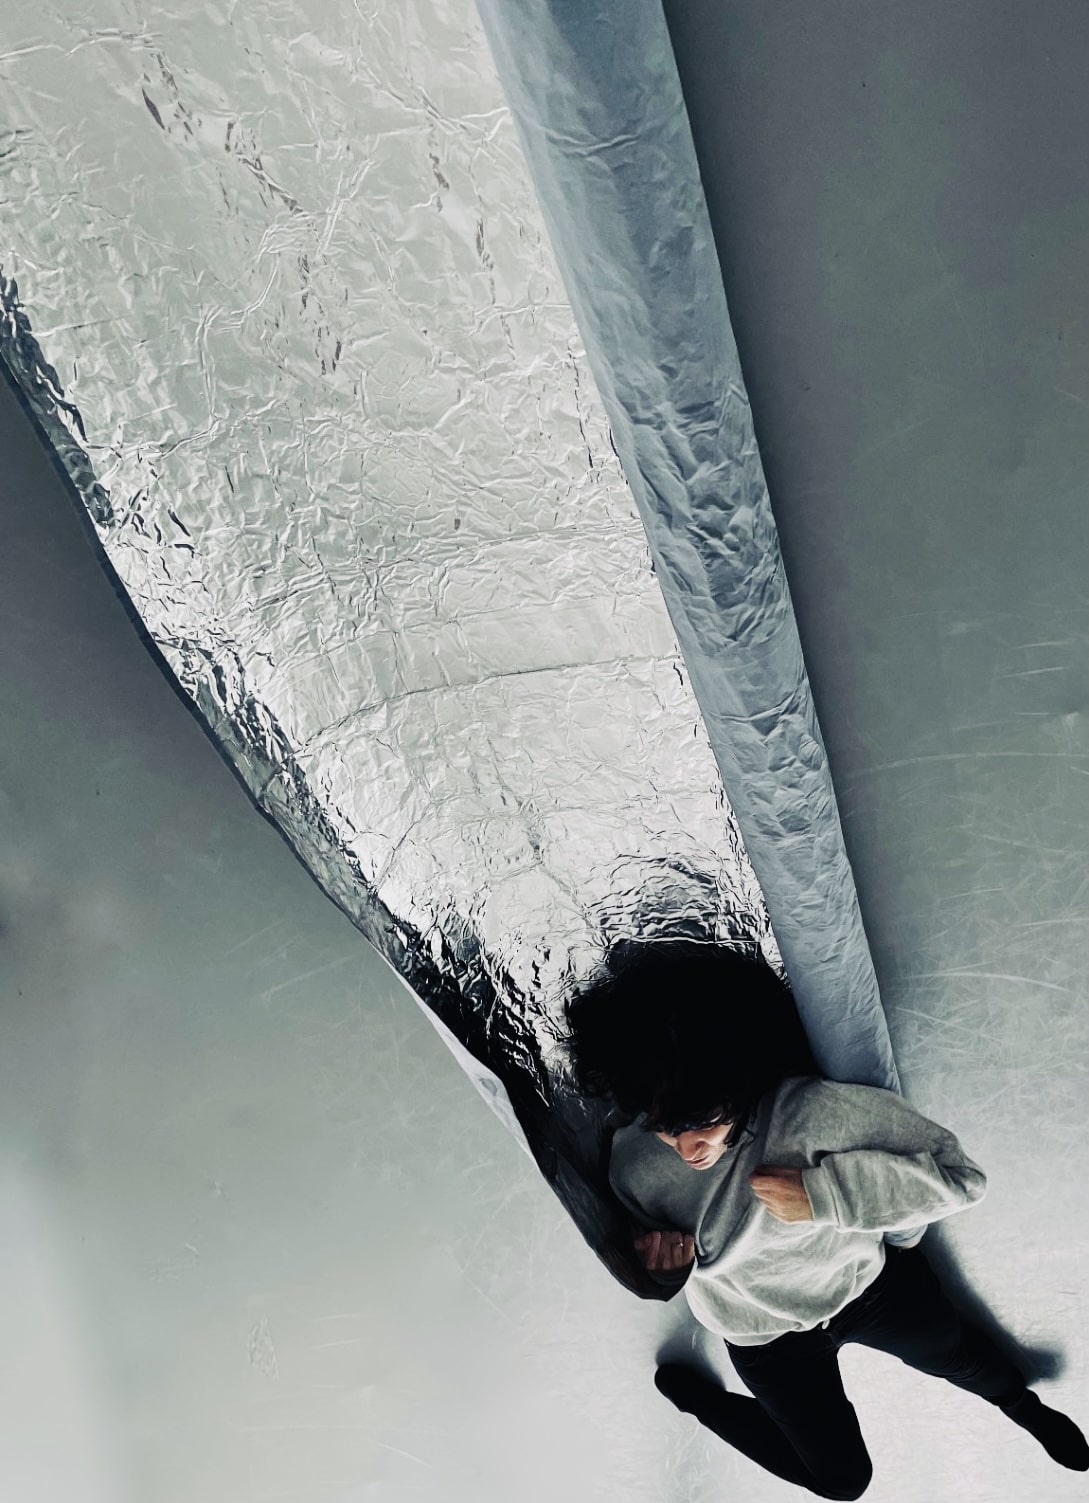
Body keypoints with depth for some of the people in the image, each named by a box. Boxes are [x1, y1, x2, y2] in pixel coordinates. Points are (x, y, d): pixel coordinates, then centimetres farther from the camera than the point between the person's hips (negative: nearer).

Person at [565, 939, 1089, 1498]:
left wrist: (821, 1194, -38)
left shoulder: (813, 1109, -40)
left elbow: (960, 1174, -31)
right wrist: (668, 1256, -27)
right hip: (769, 1336, 1)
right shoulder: (635, 1164, -27)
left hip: (868, 1279, 0)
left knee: (957, 1355, 28)